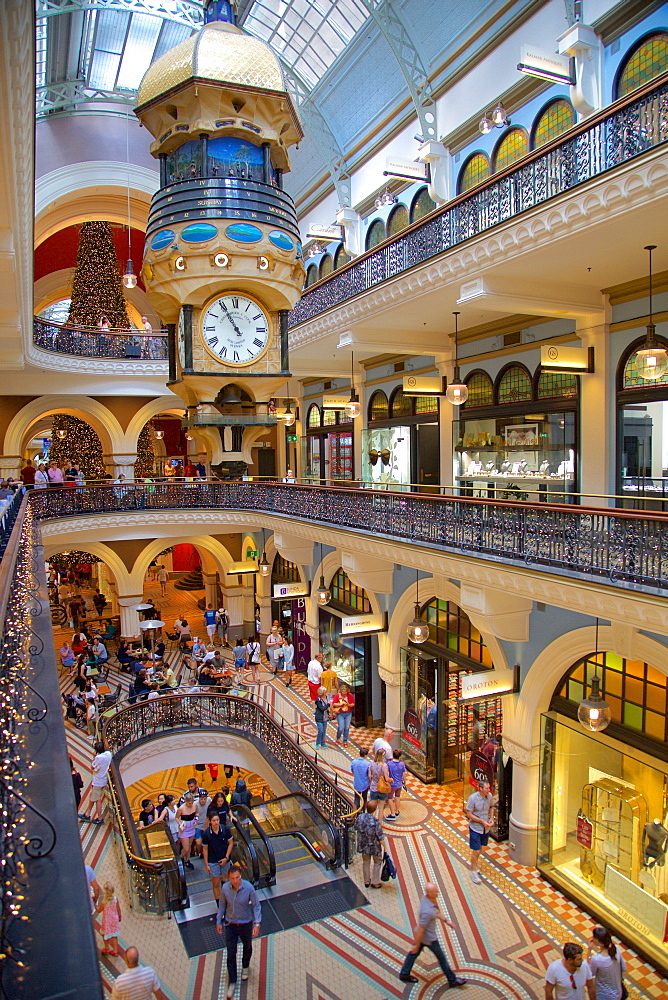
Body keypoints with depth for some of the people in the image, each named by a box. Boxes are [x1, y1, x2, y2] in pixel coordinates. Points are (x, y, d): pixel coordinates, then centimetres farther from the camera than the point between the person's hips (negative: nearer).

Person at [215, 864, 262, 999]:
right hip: (230, 924, 0)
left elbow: (256, 906, -15)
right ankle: (232, 982, 23)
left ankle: (245, 966, 54)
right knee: (231, 954, 4)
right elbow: (222, 905, -2)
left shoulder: (248, 888, -26)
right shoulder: (225, 888, -20)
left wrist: (257, 923, -21)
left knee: (247, 947, 23)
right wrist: (219, 922, 5)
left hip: (246, 924, 0)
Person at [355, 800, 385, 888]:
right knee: (377, 862, 21)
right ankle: (375, 882, 28)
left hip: (363, 845, 4)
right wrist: (384, 847, -7)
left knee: (366, 862, 24)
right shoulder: (375, 822, -29)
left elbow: (356, 827, 2)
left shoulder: (360, 817, -16)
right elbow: (380, 837, -20)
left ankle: (366, 881, 37)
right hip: (374, 846, -4)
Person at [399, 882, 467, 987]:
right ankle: (452, 980, 35)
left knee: (414, 953, 24)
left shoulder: (426, 898, -14)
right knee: (441, 958, 15)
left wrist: (446, 920, 10)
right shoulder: (427, 911, -41)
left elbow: (436, 911, 7)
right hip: (429, 938, -7)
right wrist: (416, 945, -18)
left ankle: (404, 974, 40)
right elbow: (420, 929, -29)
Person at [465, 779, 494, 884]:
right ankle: (473, 871, 21)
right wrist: (482, 822, -22)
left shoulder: (489, 796, -10)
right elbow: (469, 814, -19)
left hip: (486, 827, 5)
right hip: (475, 827, -5)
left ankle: (474, 862, 45)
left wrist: (491, 818, -6)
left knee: (480, 848, 21)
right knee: (476, 851, 3)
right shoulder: (473, 798, -25)